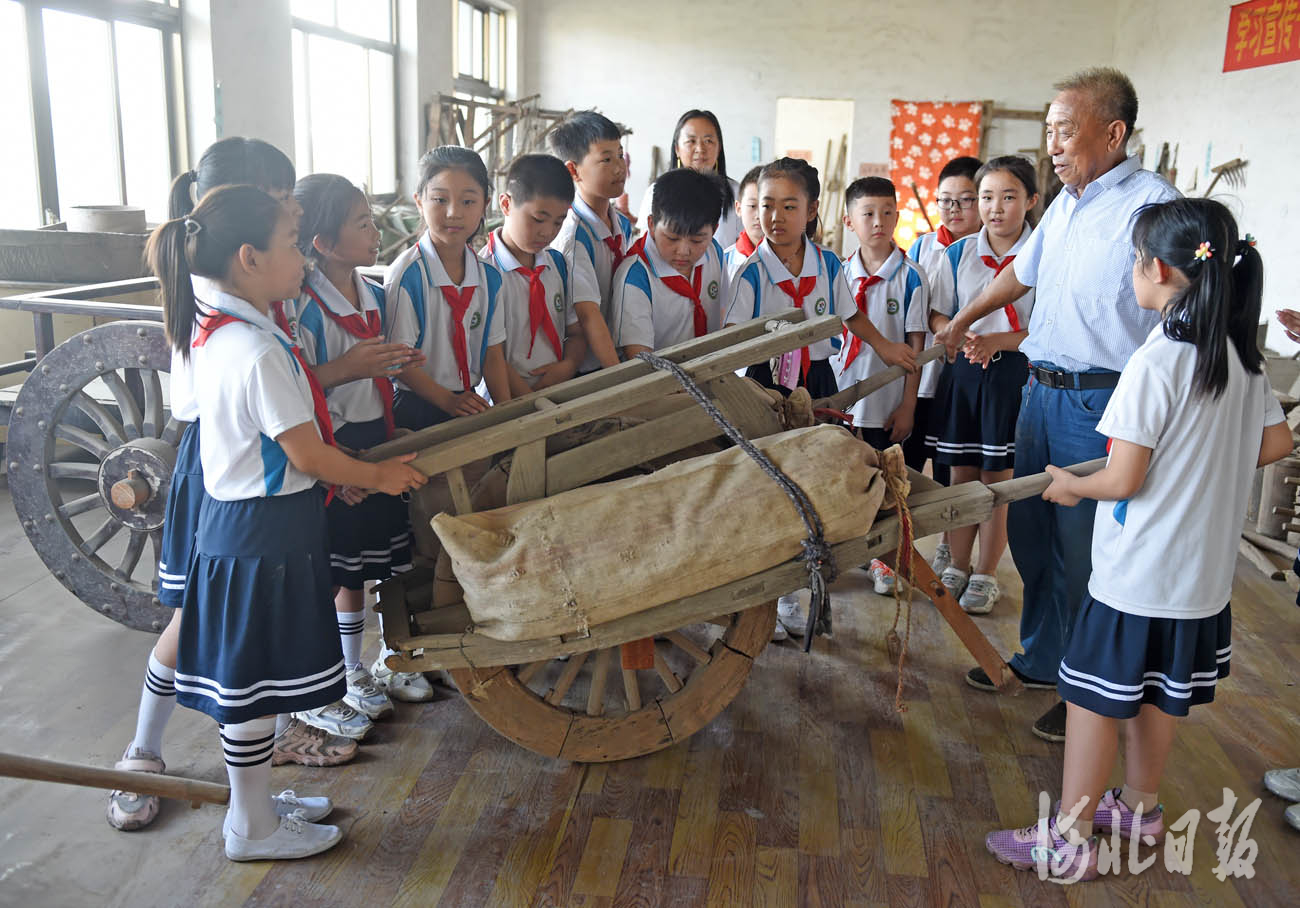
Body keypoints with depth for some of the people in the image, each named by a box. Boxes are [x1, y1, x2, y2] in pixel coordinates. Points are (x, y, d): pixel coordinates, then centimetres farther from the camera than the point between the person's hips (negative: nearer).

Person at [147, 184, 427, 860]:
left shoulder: (210, 331, 7)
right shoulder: (259, 349, -23)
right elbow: (308, 454, -20)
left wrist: (338, 472, 15)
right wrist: (378, 474, -4)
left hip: (232, 518, 10)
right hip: (266, 530, -10)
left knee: (243, 676, 19)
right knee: (255, 682, 5)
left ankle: (255, 801, 36)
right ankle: (254, 829, 21)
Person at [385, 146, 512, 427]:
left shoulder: (489, 276, 6)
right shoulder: (406, 275, -12)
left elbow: (493, 353, 9)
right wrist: (449, 401, -17)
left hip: (470, 401, 5)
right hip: (417, 407, -5)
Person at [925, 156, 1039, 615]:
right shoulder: (958, 254, 6)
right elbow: (937, 316, 9)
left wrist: (995, 341, -19)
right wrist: (961, 338, -11)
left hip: (1013, 375, -3)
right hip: (962, 371, 3)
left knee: (997, 480, 3)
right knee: (961, 474, 9)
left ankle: (985, 576, 18)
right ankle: (957, 567, 24)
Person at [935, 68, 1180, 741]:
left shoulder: (1150, 204, -12)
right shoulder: (1065, 204, 14)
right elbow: (1022, 271, 30)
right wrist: (961, 322, 39)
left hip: (1102, 401, -8)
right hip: (1041, 389, 8)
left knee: (1085, 553, -1)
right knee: (1029, 532, 15)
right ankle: (1042, 659, 33)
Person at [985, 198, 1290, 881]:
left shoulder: (1154, 363, -21)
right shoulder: (1243, 358, 2)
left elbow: (1123, 480, -21)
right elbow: (1277, 443, 14)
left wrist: (1070, 485, -2)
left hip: (1137, 575, -8)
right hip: (1204, 571, 8)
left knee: (1094, 698, 3)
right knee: (1158, 695, 22)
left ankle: (1070, 842, 13)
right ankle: (1140, 808, 39)